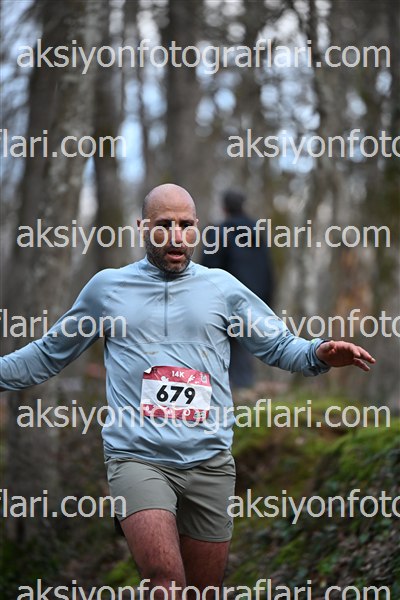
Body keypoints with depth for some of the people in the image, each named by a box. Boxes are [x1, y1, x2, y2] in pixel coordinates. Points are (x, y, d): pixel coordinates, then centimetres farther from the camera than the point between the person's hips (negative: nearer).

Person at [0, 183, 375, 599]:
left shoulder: (222, 286, 11)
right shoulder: (106, 287, 10)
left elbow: (279, 346, 12)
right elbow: (50, 354, 20)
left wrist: (319, 354, -8)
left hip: (209, 462, 2)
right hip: (137, 458, -2)